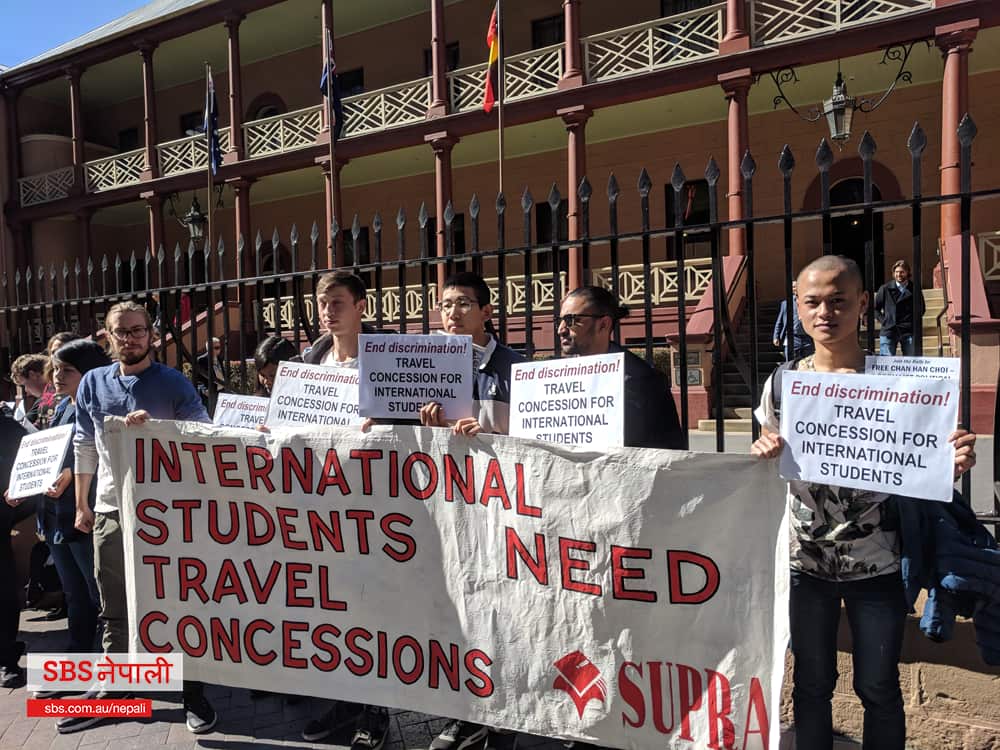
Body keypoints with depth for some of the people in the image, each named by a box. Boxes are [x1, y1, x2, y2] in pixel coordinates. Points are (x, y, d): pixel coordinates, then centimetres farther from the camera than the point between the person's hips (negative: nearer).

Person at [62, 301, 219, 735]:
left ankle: (192, 691, 17)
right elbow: (85, 447, 14)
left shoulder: (174, 383, -3)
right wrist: (81, 505, 15)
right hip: (110, 512, 4)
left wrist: (155, 424, -23)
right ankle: (109, 689, 30)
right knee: (114, 610, 15)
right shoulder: (93, 383, 8)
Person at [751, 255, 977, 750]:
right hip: (805, 561, 1)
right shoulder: (781, 384, -2)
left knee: (878, 688, 12)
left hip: (876, 564, -1)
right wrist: (763, 453, -14)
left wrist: (953, 464, -22)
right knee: (811, 684, 16)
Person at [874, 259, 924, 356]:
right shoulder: (885, 289, 5)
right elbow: (875, 308, 13)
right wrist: (882, 320, 1)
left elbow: (921, 309, 18)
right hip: (888, 331, -1)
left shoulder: (914, 290, 6)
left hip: (909, 331, 1)